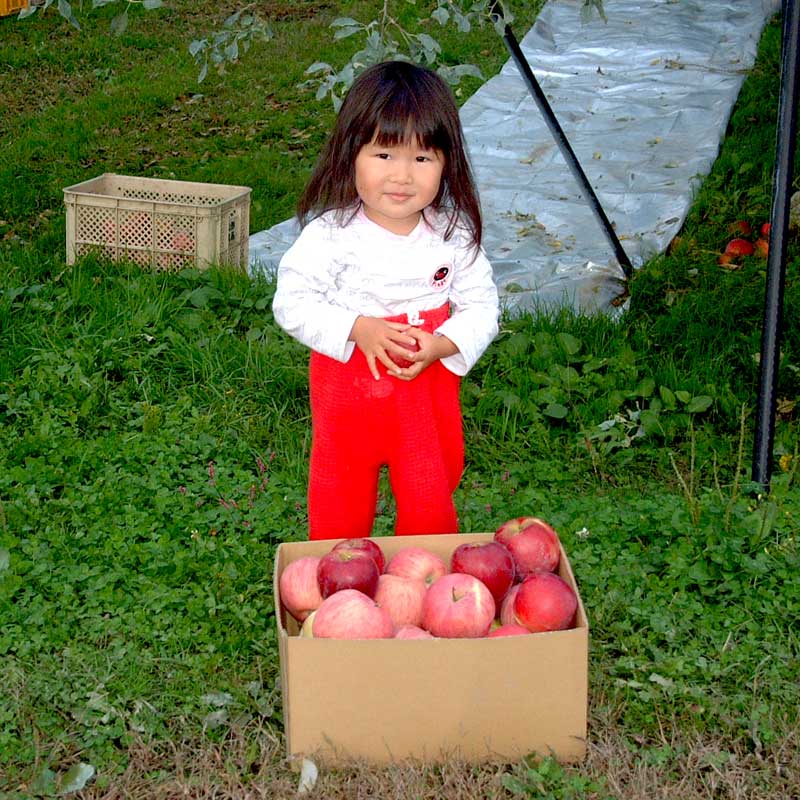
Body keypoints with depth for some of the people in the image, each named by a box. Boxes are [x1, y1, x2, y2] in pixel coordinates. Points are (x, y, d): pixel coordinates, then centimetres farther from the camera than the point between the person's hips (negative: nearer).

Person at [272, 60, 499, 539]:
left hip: (428, 391, 2)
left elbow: (482, 306, -2)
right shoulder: (331, 234, -16)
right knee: (341, 512, 14)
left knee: (431, 511, 14)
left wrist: (443, 344, -21)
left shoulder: (455, 234, -9)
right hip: (348, 392, -2)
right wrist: (358, 329, -25)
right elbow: (292, 302, -14)